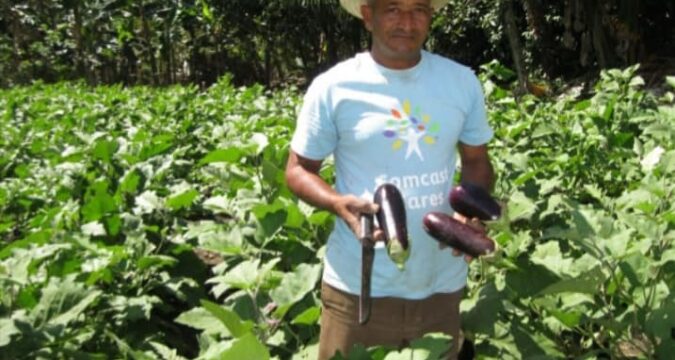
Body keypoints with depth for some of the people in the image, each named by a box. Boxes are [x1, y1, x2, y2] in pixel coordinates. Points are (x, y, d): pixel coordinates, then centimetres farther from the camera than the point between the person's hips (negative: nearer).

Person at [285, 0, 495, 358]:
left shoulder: (462, 81, 1)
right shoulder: (332, 87, -9)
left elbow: (477, 160, 11)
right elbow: (299, 169, -1)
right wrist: (339, 204, -22)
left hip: (442, 285, 3)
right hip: (359, 287, -3)